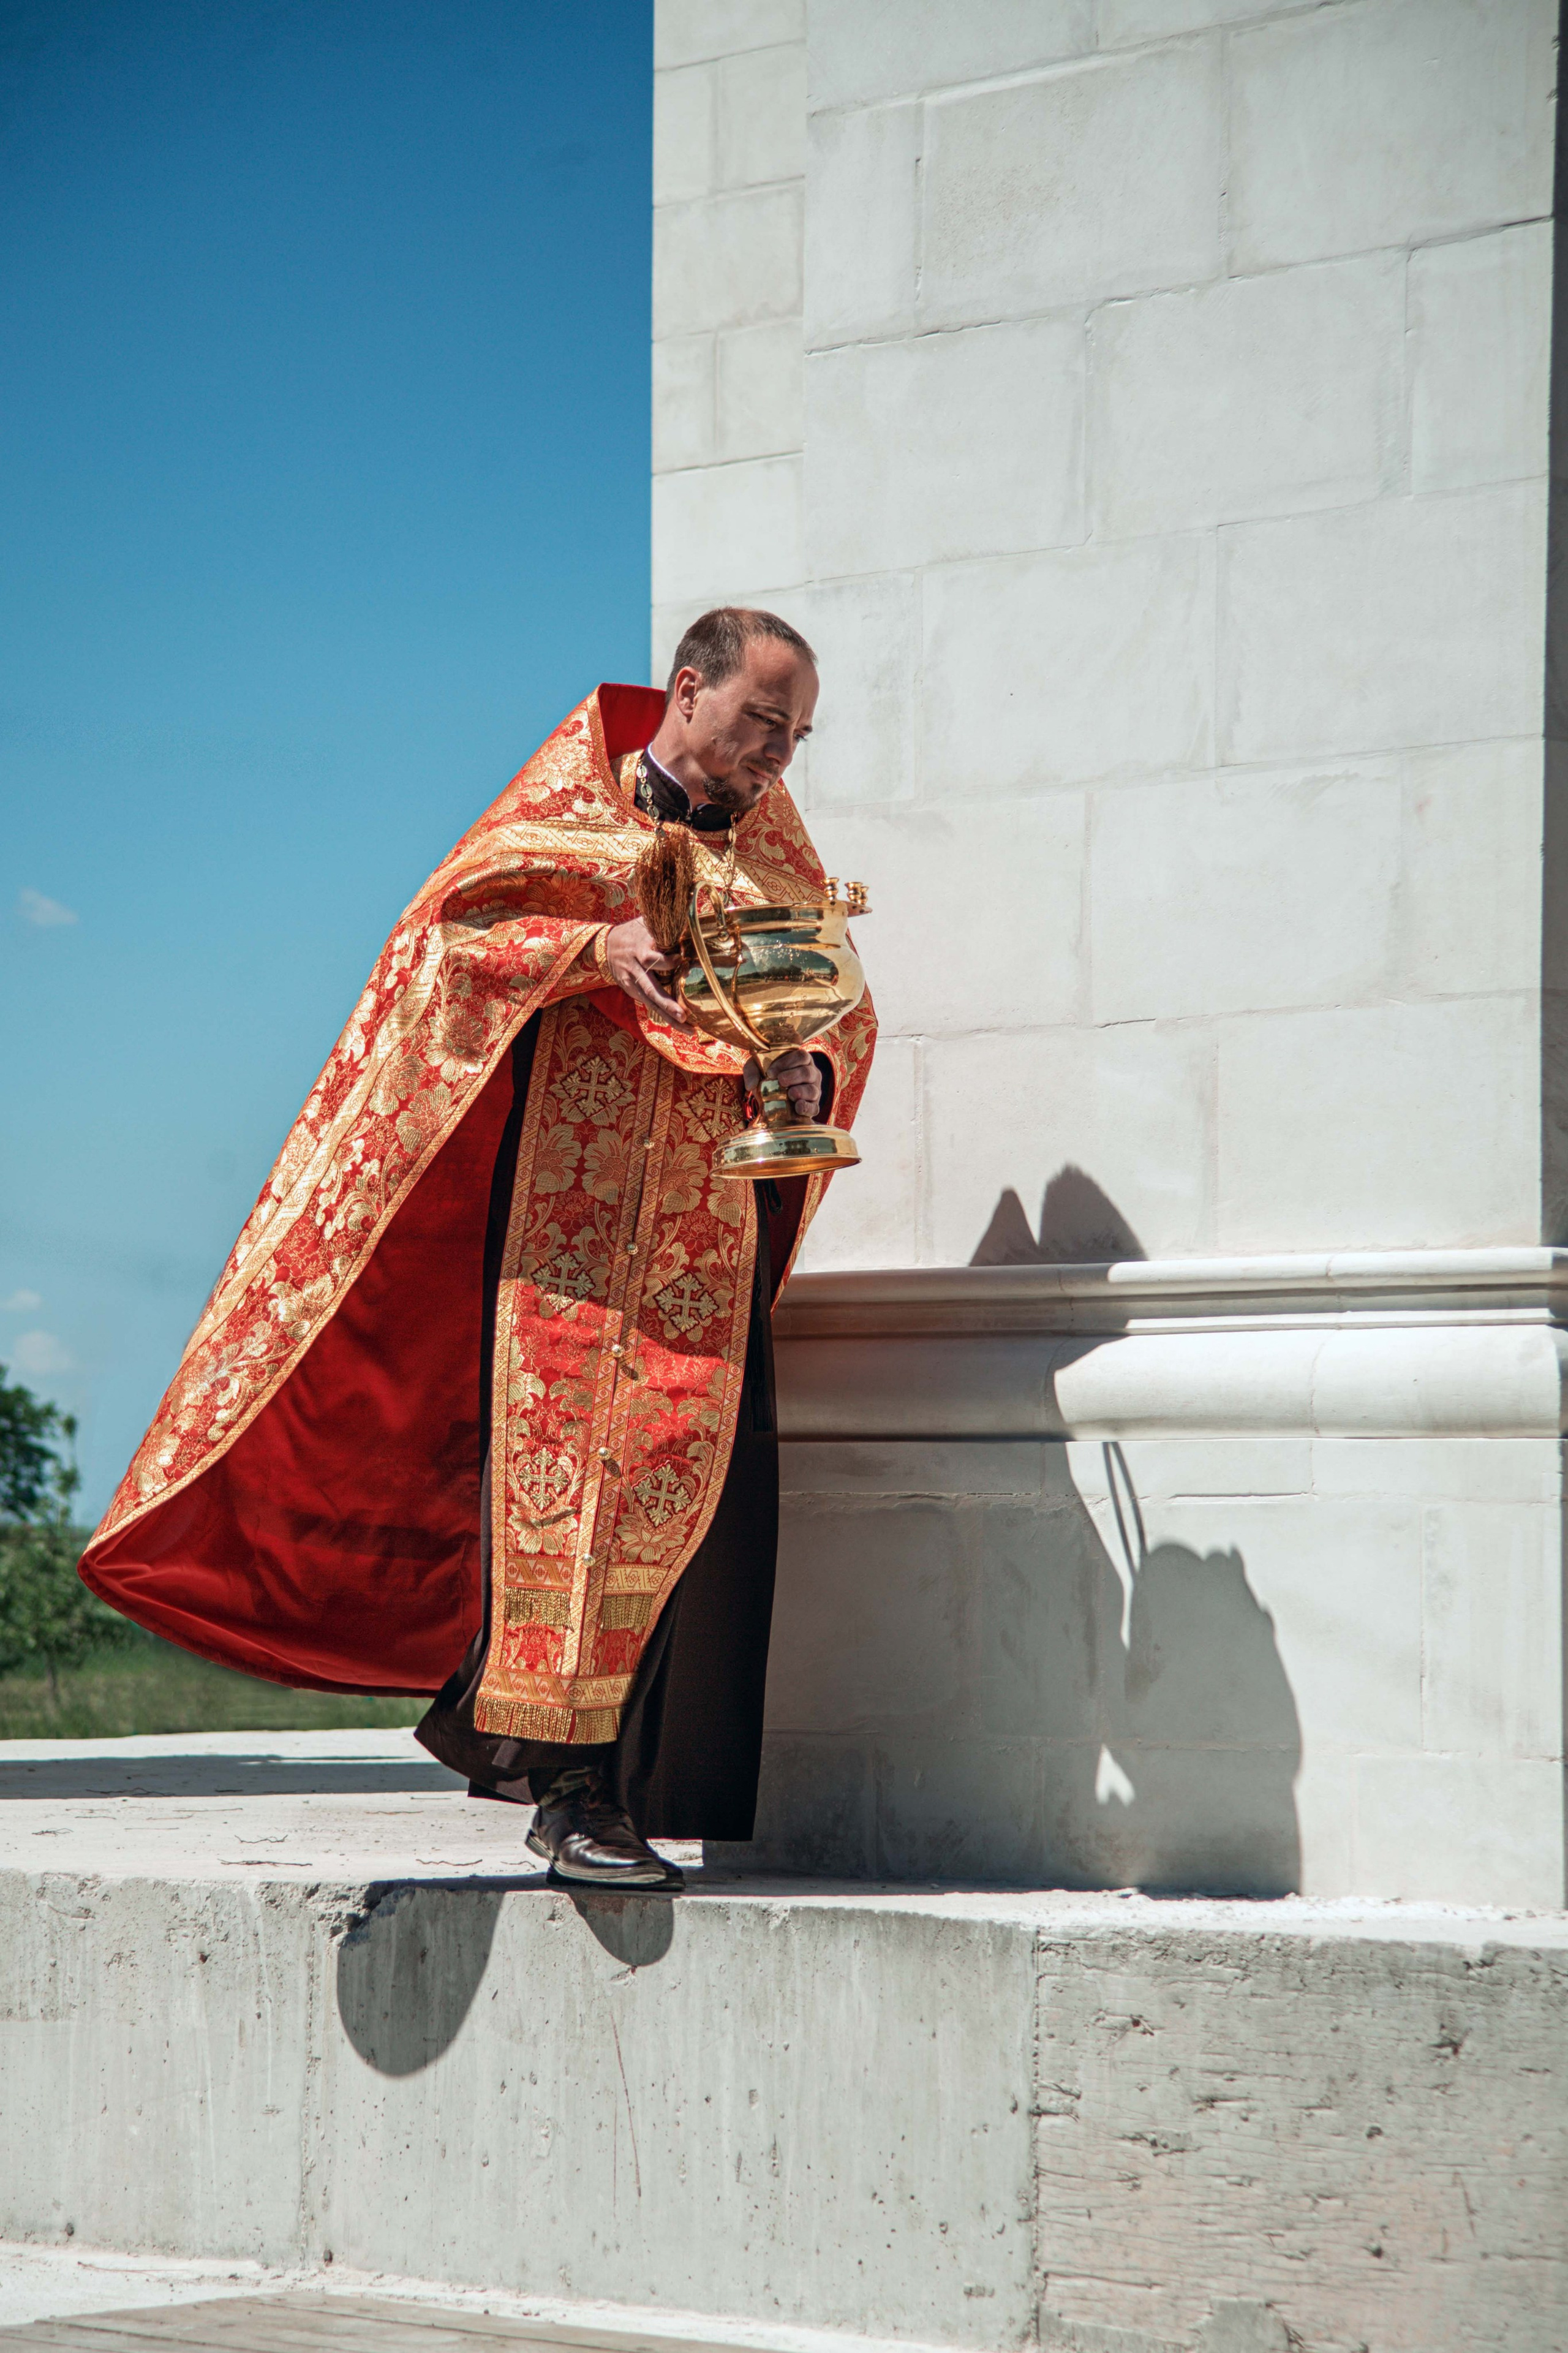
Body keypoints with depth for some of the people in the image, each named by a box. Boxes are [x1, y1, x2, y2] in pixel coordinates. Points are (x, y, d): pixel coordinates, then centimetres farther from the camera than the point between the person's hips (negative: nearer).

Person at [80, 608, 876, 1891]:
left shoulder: (776, 859, 18)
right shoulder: (570, 809, 5)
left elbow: (846, 1012, 18)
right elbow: (451, 932, -6)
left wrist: (812, 1076, -5)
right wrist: (596, 943, -21)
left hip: (711, 1227, 5)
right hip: (567, 1198, -5)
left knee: (684, 1482, -2)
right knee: (563, 1455, -11)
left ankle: (487, 1706, 12)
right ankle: (568, 1779, -9)